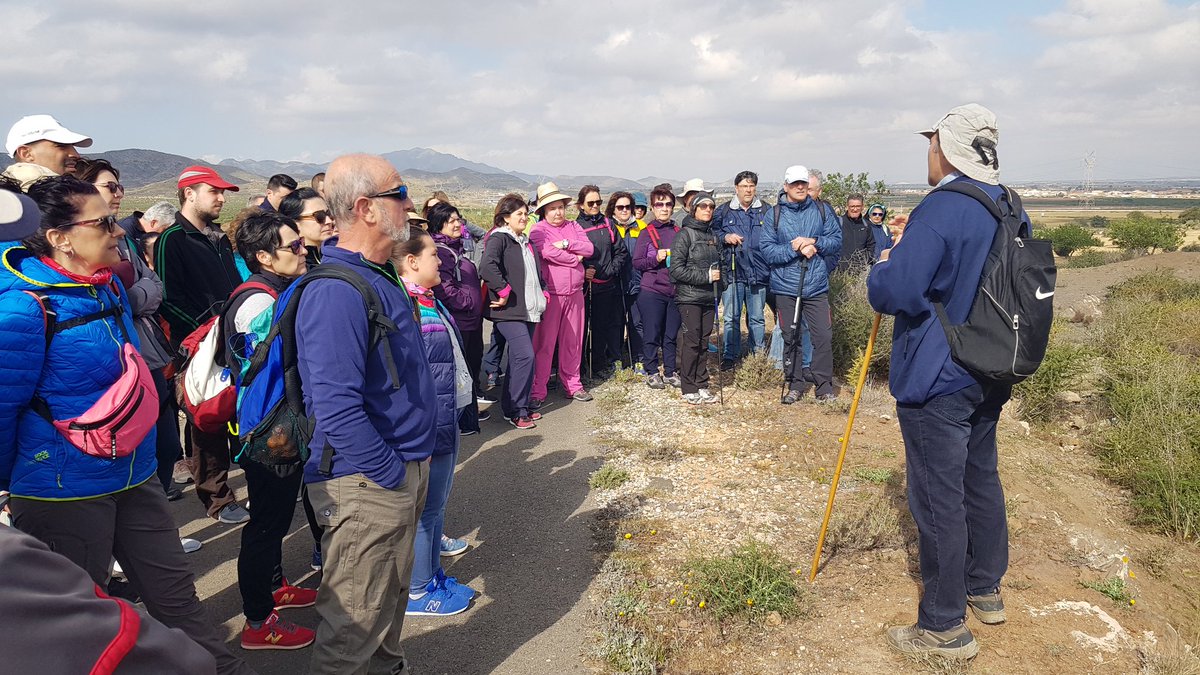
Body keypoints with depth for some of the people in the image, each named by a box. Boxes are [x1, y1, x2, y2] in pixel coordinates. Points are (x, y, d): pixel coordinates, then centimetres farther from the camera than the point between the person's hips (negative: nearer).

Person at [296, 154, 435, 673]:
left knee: (393, 592, 25)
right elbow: (336, 408, -28)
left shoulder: (382, 276, 9)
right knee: (356, 620, 5)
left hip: (404, 466, 10)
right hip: (366, 481, -9)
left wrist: (414, 465, 15)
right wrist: (393, 475, -19)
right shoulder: (334, 293, -23)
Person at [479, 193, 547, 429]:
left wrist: (543, 293, 17)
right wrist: (504, 291, -23)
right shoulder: (498, 239, -9)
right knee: (525, 356, -14)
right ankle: (516, 410, -3)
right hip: (509, 311, -9)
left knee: (519, 358, 12)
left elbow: (537, 272, 29)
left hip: (529, 310, 9)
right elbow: (487, 266, -28)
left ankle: (517, 405, 22)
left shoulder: (526, 241, 19)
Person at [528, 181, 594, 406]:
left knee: (573, 341, 12)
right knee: (544, 343, -3)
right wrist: (575, 258, -6)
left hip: (574, 293, 5)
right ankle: (537, 390, 4)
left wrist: (566, 244, -13)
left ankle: (572, 384, 25)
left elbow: (589, 248, 1)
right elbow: (549, 253, -19)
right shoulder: (538, 230, -2)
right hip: (550, 294, -5)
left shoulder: (573, 226, 14)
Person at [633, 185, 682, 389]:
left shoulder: (678, 232, 10)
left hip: (675, 291, 4)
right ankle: (652, 372, 14)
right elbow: (637, 262, -3)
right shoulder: (647, 233, -1)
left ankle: (670, 372, 20)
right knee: (651, 334, 2)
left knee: (672, 334, 8)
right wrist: (656, 258, -16)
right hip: (652, 291, -3)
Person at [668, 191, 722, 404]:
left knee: (703, 342, 9)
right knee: (691, 342, -3)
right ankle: (688, 388, 6)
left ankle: (702, 385, 17)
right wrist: (706, 276, -15)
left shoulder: (712, 235, 12)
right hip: (689, 297, -6)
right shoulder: (685, 234, -8)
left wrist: (717, 278, 7)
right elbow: (676, 269, -15)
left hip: (709, 297, 6)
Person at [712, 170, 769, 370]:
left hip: (758, 272, 1)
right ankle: (730, 355, 10)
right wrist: (725, 237, -8)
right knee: (730, 317, 2)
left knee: (757, 317, 9)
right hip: (732, 271, -1)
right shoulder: (723, 211, 6)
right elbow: (711, 232, 11)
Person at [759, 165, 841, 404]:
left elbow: (836, 239, 7)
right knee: (791, 338, 7)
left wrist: (815, 243, -10)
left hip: (816, 285, 1)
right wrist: (795, 249, -15)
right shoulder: (773, 214, 1)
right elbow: (767, 251, -5)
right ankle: (795, 385, 19)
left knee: (823, 336, -2)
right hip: (785, 286, -1)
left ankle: (825, 386, 10)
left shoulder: (820, 211, 6)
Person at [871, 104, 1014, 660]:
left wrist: (882, 269, -4)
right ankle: (985, 589, 37)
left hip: (935, 380, -9)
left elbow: (894, 291, -28)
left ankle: (944, 627, 10)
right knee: (981, 479, 21)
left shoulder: (941, 207, -21)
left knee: (938, 498, 0)